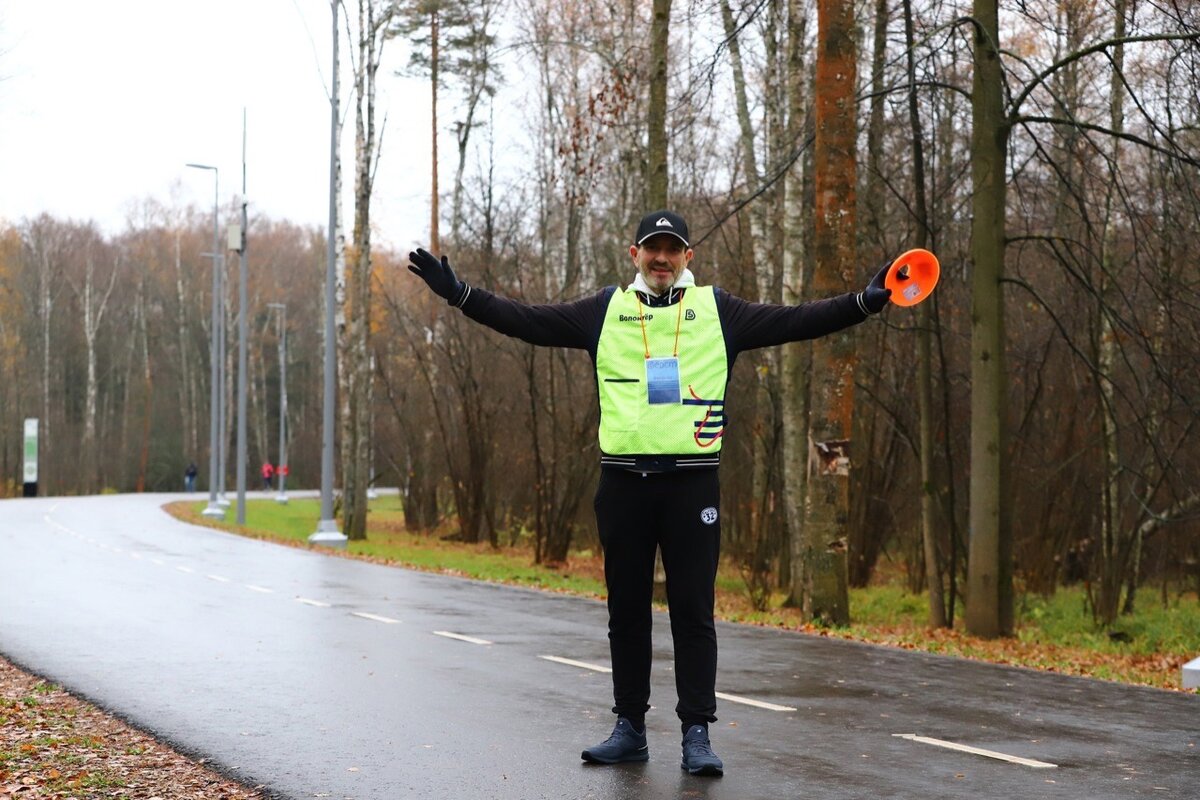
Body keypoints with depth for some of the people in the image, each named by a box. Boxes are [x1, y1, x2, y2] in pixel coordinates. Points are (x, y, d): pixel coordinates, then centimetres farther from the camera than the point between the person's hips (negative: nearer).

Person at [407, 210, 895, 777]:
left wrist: (863, 303, -9)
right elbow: (528, 321, 6)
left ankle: (696, 734, 3)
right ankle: (630, 728, 18)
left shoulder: (717, 311, 6)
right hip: (623, 481, 2)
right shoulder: (605, 311, 9)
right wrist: (459, 294, -1)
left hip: (692, 481, -2)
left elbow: (793, 321, 1)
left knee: (694, 612, -2)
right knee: (627, 611, 8)